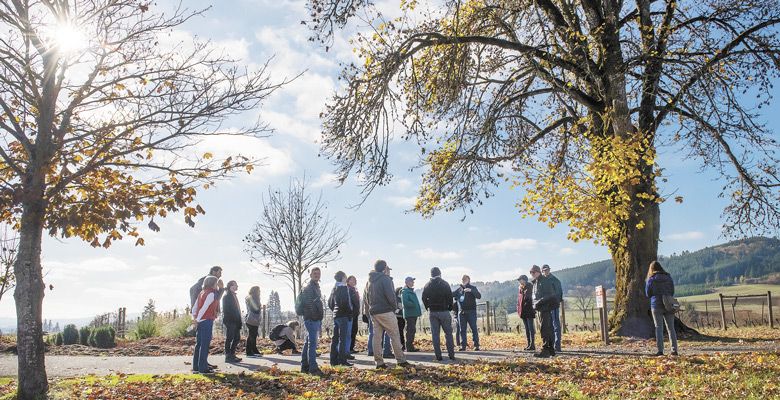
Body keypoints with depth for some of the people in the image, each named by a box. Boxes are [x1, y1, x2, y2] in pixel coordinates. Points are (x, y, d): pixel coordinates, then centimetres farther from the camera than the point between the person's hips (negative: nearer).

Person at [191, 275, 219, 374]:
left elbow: (194, 307, 14)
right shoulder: (211, 294, -11)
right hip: (207, 321, -9)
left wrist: (194, 318, 10)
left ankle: (196, 366, 21)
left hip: (200, 321, 9)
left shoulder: (202, 293, 15)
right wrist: (197, 320, -15)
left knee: (199, 344, 14)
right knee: (205, 344, -4)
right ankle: (203, 368, -2)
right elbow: (204, 308, -19)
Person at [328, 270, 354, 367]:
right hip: (344, 316, -8)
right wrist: (350, 313, -11)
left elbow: (330, 303, 18)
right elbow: (345, 302, -20)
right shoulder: (344, 288, -12)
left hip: (335, 315, 8)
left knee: (335, 338, 10)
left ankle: (334, 360, 14)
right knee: (343, 338, -6)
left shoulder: (334, 289, 13)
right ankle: (342, 360, -6)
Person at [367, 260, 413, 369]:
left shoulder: (370, 280, 15)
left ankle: (379, 362, 7)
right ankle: (401, 360, 0)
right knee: (395, 335, -1)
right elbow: (390, 295, -17)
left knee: (377, 336, 7)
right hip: (385, 311, -8)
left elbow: (368, 297, 16)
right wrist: (395, 306, -3)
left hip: (373, 312, 8)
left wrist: (371, 308, 14)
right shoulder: (385, 279, -10)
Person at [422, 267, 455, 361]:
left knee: (435, 334, 5)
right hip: (444, 311, -2)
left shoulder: (427, 285, 4)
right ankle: (451, 354, 4)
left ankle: (438, 355, 3)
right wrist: (450, 307, 9)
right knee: (448, 333, 6)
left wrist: (428, 308, 12)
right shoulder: (444, 284, -4)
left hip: (432, 312, 2)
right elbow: (450, 297, -4)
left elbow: (424, 298, 4)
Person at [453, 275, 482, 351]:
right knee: (462, 329, 4)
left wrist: (471, 290, -27)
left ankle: (476, 345, 1)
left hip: (471, 311, -4)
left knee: (474, 328, -4)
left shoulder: (473, 288, 0)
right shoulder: (459, 289, 10)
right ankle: (463, 345, 9)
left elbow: (479, 296, -14)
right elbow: (452, 294, 17)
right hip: (462, 312, 4)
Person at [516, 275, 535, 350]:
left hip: (529, 311, -7)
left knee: (531, 328, -6)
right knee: (526, 328, 10)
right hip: (523, 311, 7)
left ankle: (532, 344, -5)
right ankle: (529, 344, 14)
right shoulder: (520, 288, 14)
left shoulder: (529, 287, -6)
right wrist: (518, 309, 12)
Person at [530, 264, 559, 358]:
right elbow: (534, 295, 22)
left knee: (545, 329, -12)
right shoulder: (535, 283, 18)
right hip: (541, 308, 10)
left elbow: (550, 296, -17)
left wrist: (540, 302, -22)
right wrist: (535, 303, 3)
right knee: (548, 329, 13)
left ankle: (545, 350, -13)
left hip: (545, 307, -10)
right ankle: (551, 350, 20)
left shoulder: (545, 281, -10)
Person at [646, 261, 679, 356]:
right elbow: (672, 292, 7)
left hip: (657, 305, -3)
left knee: (659, 328, 1)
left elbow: (648, 294, 0)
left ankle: (660, 350, -3)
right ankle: (674, 349, 9)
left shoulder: (651, 279, -5)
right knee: (671, 328, 9)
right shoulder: (668, 277, 4)